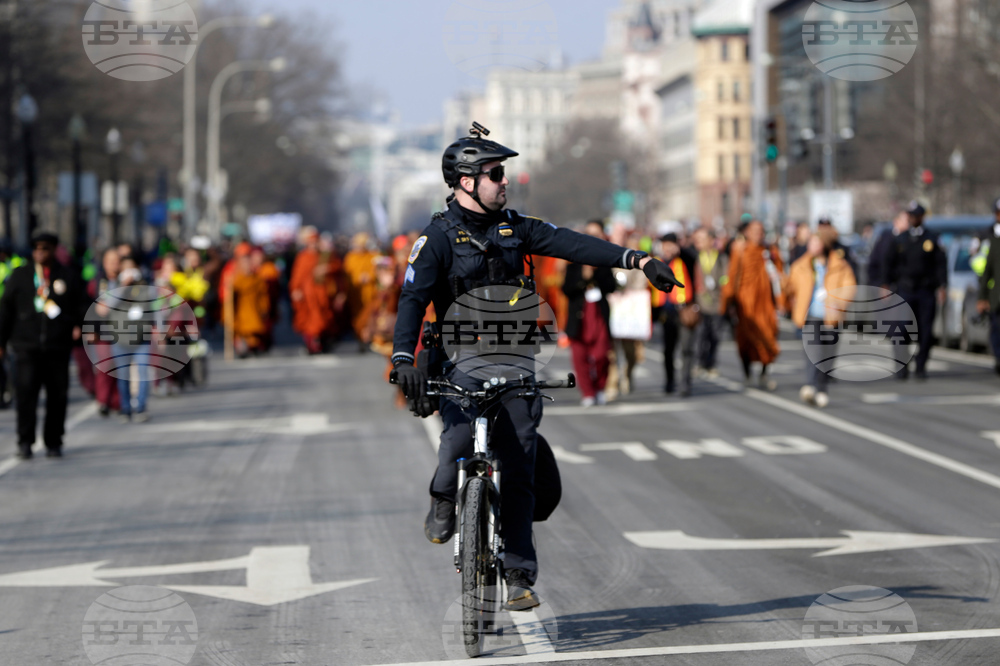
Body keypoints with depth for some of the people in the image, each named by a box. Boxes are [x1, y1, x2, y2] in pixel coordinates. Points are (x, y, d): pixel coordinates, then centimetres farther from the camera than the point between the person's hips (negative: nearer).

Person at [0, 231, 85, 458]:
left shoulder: (67, 276, 11)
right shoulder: (20, 275, 12)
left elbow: (81, 304, 13)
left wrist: (79, 325, -8)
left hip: (58, 346, 1)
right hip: (27, 345, -1)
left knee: (57, 396, 1)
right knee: (26, 391, -12)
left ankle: (53, 443, 11)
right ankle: (25, 442, -5)